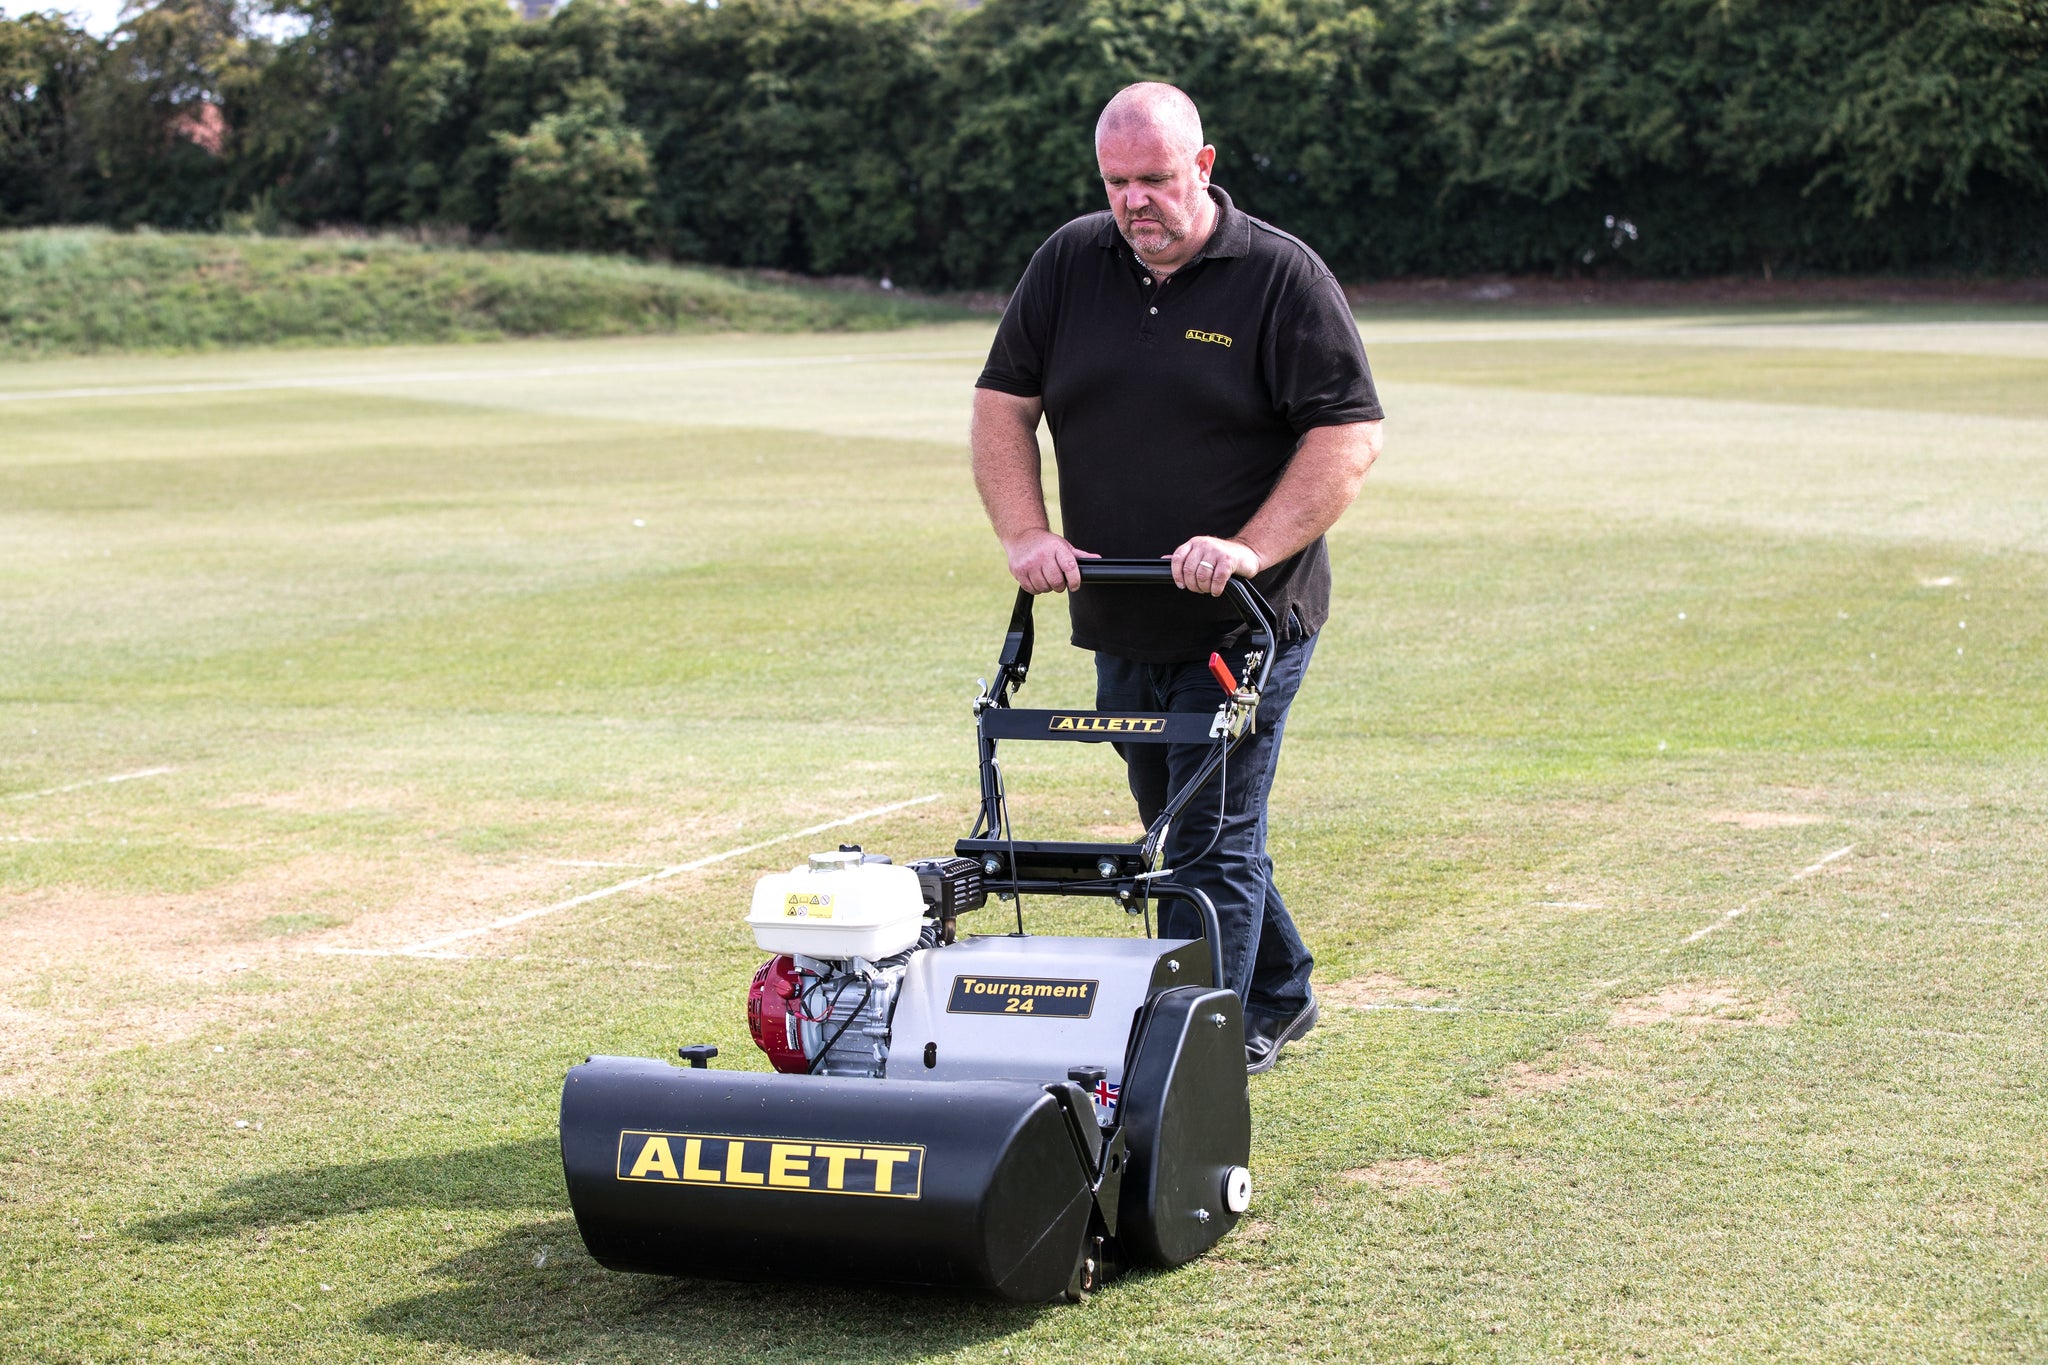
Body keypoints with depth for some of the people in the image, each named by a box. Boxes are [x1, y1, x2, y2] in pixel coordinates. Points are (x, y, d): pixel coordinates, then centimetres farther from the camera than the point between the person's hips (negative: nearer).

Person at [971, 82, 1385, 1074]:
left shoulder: (1283, 278, -9)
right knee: (1175, 827, 17)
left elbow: (1349, 435, -13)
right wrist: (1026, 534, -7)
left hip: (1244, 625, -6)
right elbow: (1002, 404, 7)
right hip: (1119, 623, 6)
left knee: (1210, 841, -8)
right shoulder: (1067, 265, 5)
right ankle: (1276, 999, 36)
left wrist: (1250, 549, -22)